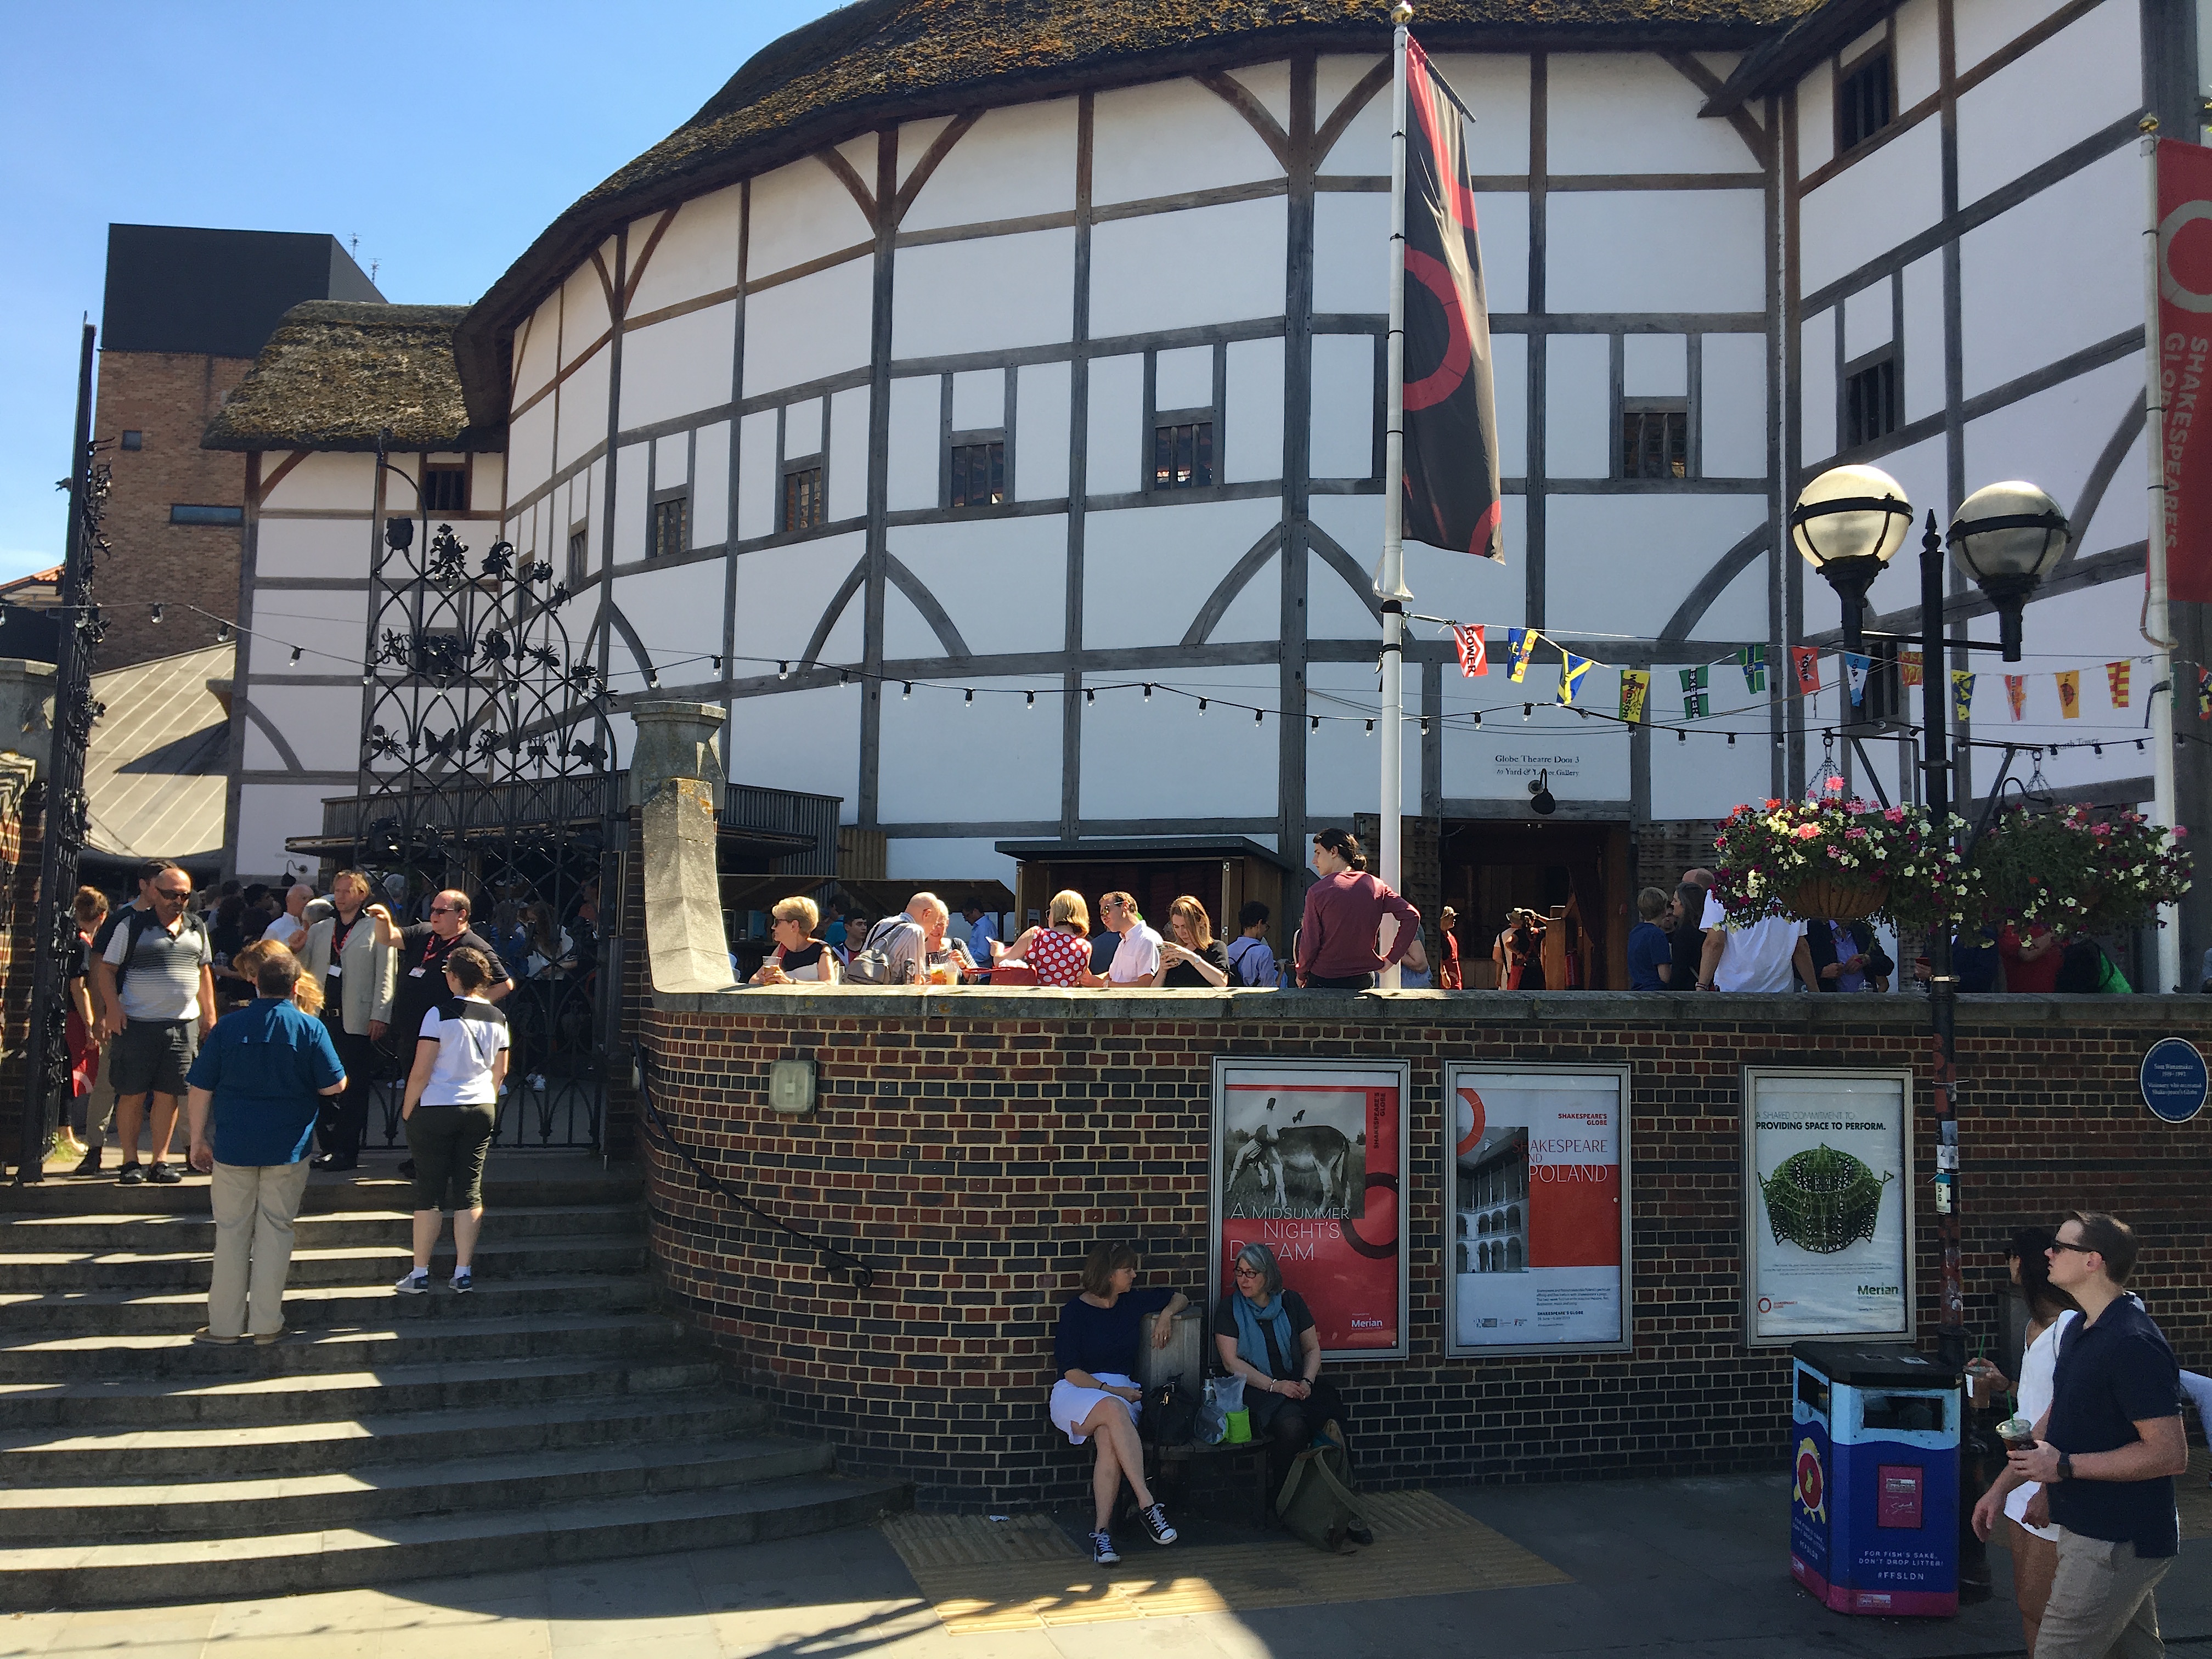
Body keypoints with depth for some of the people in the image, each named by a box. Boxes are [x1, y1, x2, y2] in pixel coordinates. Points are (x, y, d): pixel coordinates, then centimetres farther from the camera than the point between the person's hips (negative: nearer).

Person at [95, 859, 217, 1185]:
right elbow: (106, 969, -1)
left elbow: (205, 972, 21)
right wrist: (112, 1007, -12)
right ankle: (130, 1161, 9)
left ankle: (161, 1160, 11)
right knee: (132, 1094, 0)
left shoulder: (197, 929, 13)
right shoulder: (132, 926, -1)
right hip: (137, 1024, -3)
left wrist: (209, 1014, 16)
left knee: (168, 1095, 5)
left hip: (183, 1024, 3)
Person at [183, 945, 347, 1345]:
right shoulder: (310, 1028, -7)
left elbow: (200, 1090, -2)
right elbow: (334, 1086, -5)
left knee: (231, 1232, 9)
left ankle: (225, 1324, 15)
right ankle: (266, 1323, 12)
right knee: (275, 1230, 8)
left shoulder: (227, 1027, -4)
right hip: (288, 1148, -1)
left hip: (233, 1147, 1)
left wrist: (198, 1140, 8)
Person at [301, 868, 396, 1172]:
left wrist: (380, 1016, -12)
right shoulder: (319, 929, 19)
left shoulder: (378, 928, 2)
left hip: (356, 1022, -5)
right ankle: (329, 1149, 16)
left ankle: (347, 1153, 5)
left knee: (353, 1090, -1)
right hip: (321, 1019, 5)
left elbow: (386, 975, -4)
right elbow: (304, 969, 20)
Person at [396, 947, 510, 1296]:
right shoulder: (497, 1018, 4)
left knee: (429, 1192, 2)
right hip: (482, 1110, 5)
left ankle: (419, 1275, 7)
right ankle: (464, 1273, 8)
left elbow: (421, 1071, -12)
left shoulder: (440, 1014, -12)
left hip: (436, 1110, -4)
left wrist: (408, 1109, 0)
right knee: (470, 1192, 7)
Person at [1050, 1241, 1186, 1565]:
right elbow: (1070, 1371, -6)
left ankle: (1102, 1530, -37)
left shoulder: (1132, 1303, 13)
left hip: (1121, 1391, 3)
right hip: (1076, 1392, -3)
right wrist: (1109, 1390, -16)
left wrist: (1167, 1314, 4)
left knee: (1110, 1438, -34)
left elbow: (1180, 1298, 26)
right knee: (1114, 1408, -38)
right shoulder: (1075, 1311, 0)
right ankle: (1147, 1504, -40)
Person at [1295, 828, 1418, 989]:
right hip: (1365, 980, 4)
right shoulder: (1376, 886, 3)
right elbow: (1412, 916, -5)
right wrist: (1391, 958, 1)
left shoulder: (1317, 891, -9)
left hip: (1324, 981, -4)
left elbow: (1310, 944, -9)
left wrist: (1301, 976, 8)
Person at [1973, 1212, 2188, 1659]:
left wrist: (2065, 1466, -22)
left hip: (2114, 1543, -10)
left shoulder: (2132, 1344, -23)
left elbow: (2171, 1454, -24)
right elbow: (2056, 1418, 19)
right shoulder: (2079, 1330, 10)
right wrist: (2001, 1487, 14)